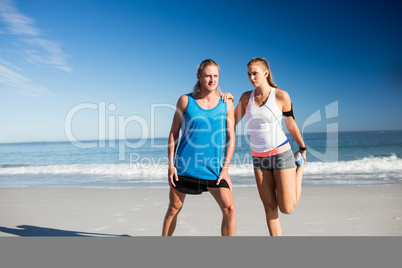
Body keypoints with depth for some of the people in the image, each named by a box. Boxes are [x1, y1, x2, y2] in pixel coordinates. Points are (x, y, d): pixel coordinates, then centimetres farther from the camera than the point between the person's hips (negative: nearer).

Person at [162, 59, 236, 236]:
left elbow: (231, 137, 4)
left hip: (213, 169, 0)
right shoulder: (185, 100, 1)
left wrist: (225, 169, -3)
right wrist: (171, 165, -2)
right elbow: (173, 133, 4)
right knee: (173, 208, 10)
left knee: (229, 208, -11)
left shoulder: (226, 103, 3)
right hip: (184, 166, 0)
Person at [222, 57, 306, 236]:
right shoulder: (246, 97, 2)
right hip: (258, 157, 3)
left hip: (281, 153, -3)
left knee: (287, 208, 0)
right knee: (270, 207, 6)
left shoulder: (281, 96, -8)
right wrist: (228, 103, -6)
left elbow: (291, 125, 4)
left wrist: (303, 149, 14)